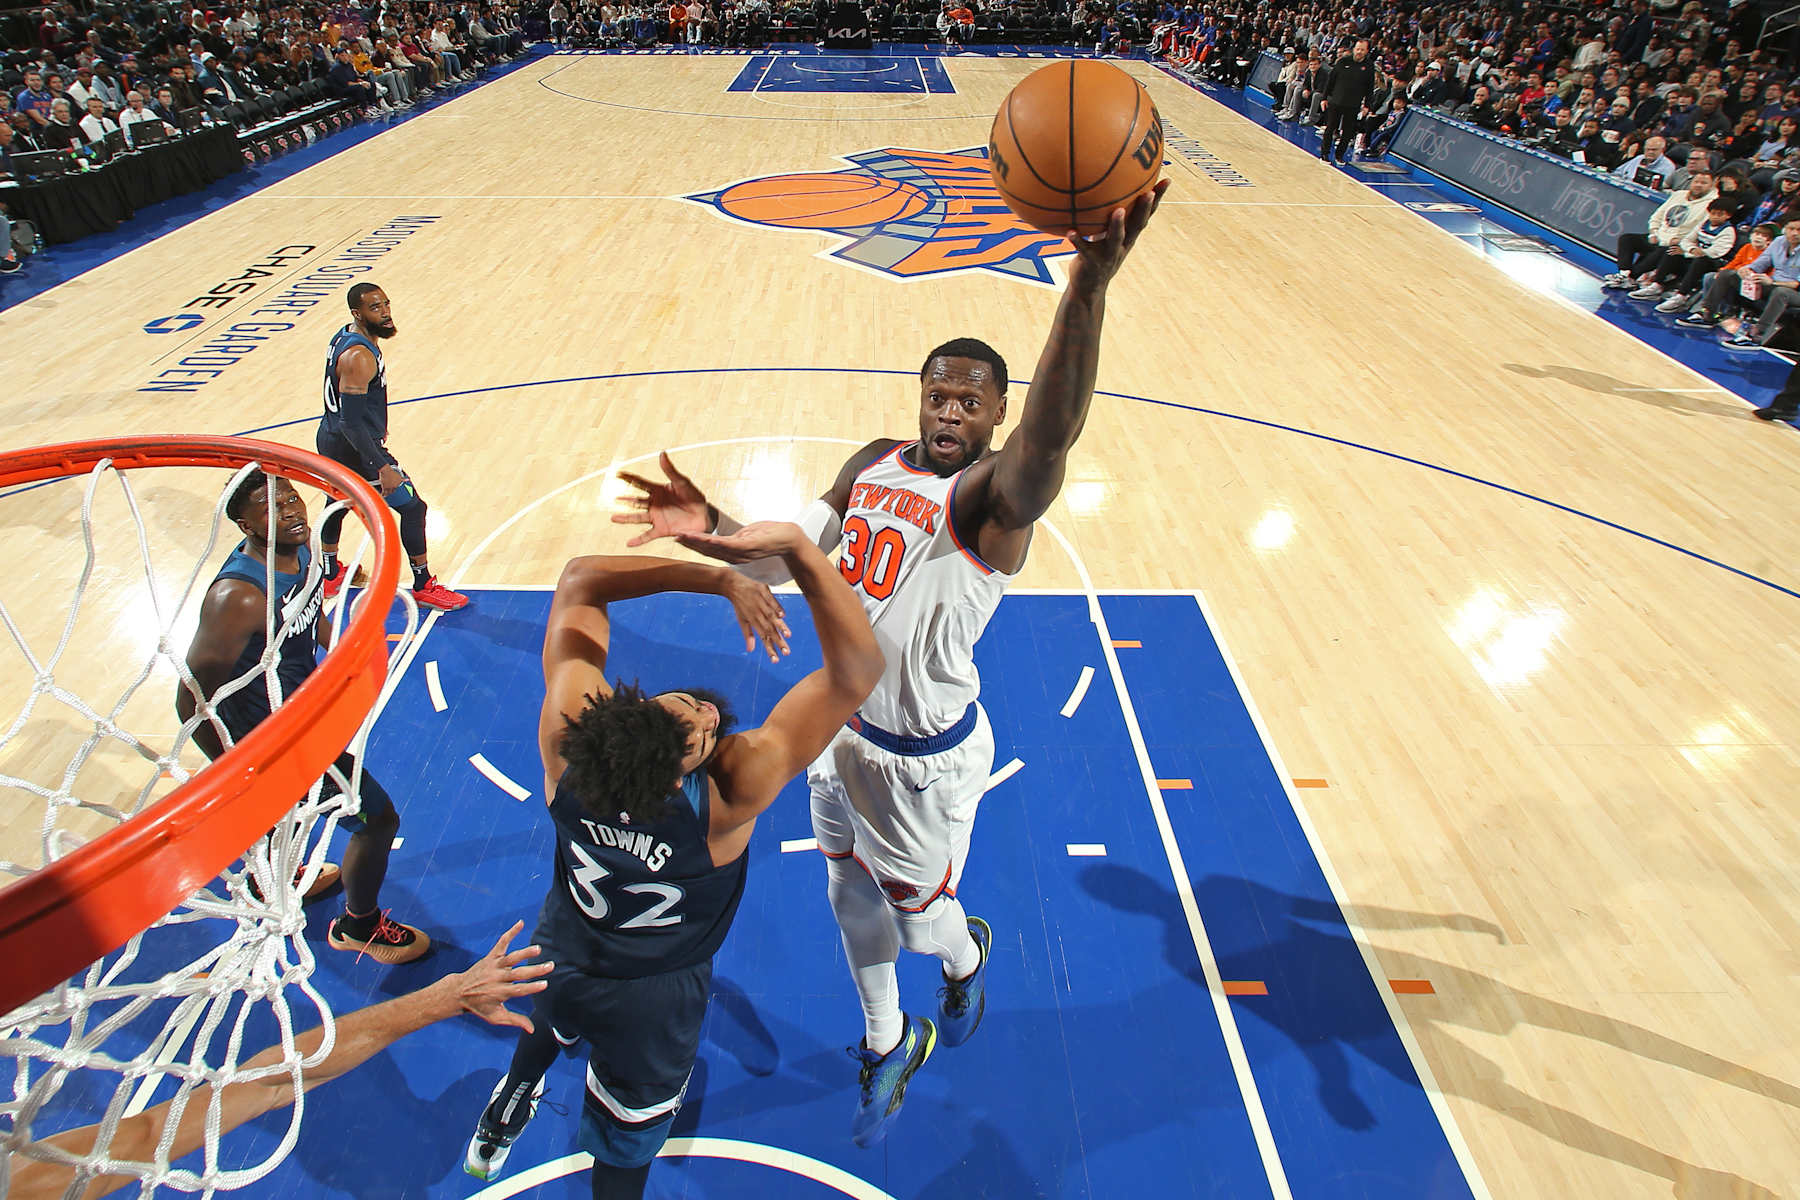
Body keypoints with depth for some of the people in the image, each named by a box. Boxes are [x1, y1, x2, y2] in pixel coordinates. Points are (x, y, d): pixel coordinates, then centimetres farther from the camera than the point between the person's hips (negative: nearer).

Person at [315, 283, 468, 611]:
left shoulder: (345, 336, 6)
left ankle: (330, 575, 46)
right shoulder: (359, 356, -25)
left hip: (330, 439, 11)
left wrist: (376, 426, 33)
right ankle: (424, 587, 8)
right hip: (355, 448, -11)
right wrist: (383, 468, -30)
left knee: (337, 504, 26)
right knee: (413, 507, -1)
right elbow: (351, 421, -28)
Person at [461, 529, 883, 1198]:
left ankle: (503, 1119, 69)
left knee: (551, 1023, 40)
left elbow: (578, 579, -22)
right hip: (654, 999, -4)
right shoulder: (734, 790, -43)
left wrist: (718, 577, -33)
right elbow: (858, 668, -41)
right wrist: (797, 548, -48)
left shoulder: (568, 726, -35)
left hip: (553, 959, 5)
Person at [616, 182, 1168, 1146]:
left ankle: (967, 958, 58)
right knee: (852, 897, 24)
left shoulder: (996, 491, -22)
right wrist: (712, 528, -20)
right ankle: (887, 1043, 53)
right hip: (841, 722, 7)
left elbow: (1051, 436, -46)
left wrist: (1089, 285, -61)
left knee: (917, 915, 17)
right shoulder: (874, 463, 0)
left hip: (923, 754, -6)